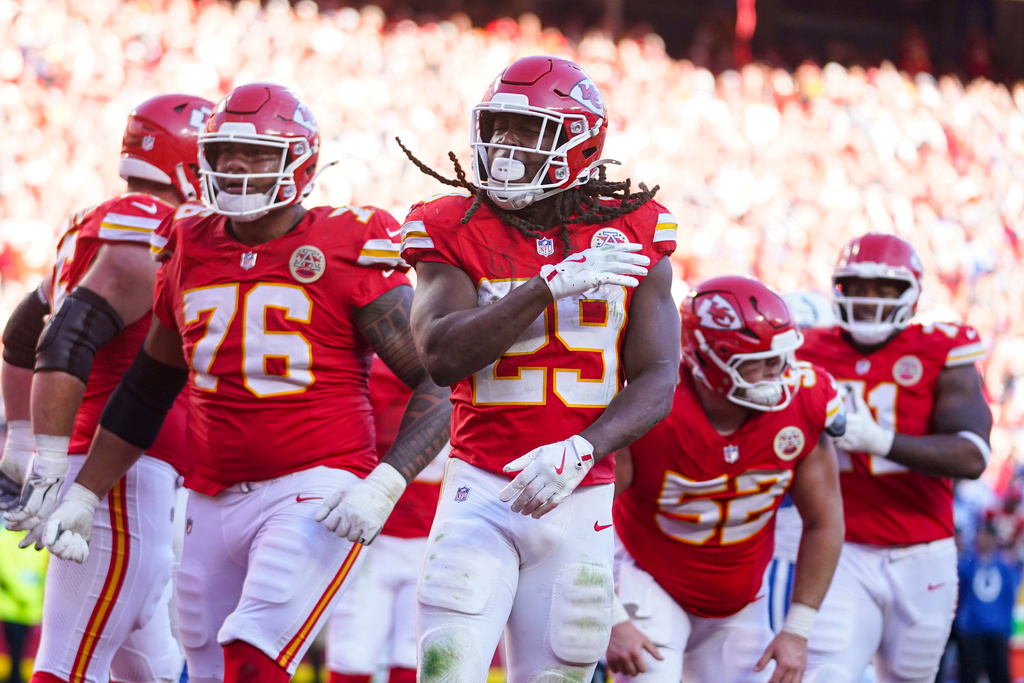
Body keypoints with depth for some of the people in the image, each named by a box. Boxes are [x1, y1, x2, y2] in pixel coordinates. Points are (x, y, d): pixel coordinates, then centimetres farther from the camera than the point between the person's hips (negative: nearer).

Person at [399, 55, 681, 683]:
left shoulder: (631, 237, 2)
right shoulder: (454, 231, 0)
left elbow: (657, 383, -3)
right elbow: (443, 358, -15)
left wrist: (579, 452, -20)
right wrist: (551, 287, -21)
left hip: (581, 497, 1)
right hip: (482, 490, -1)